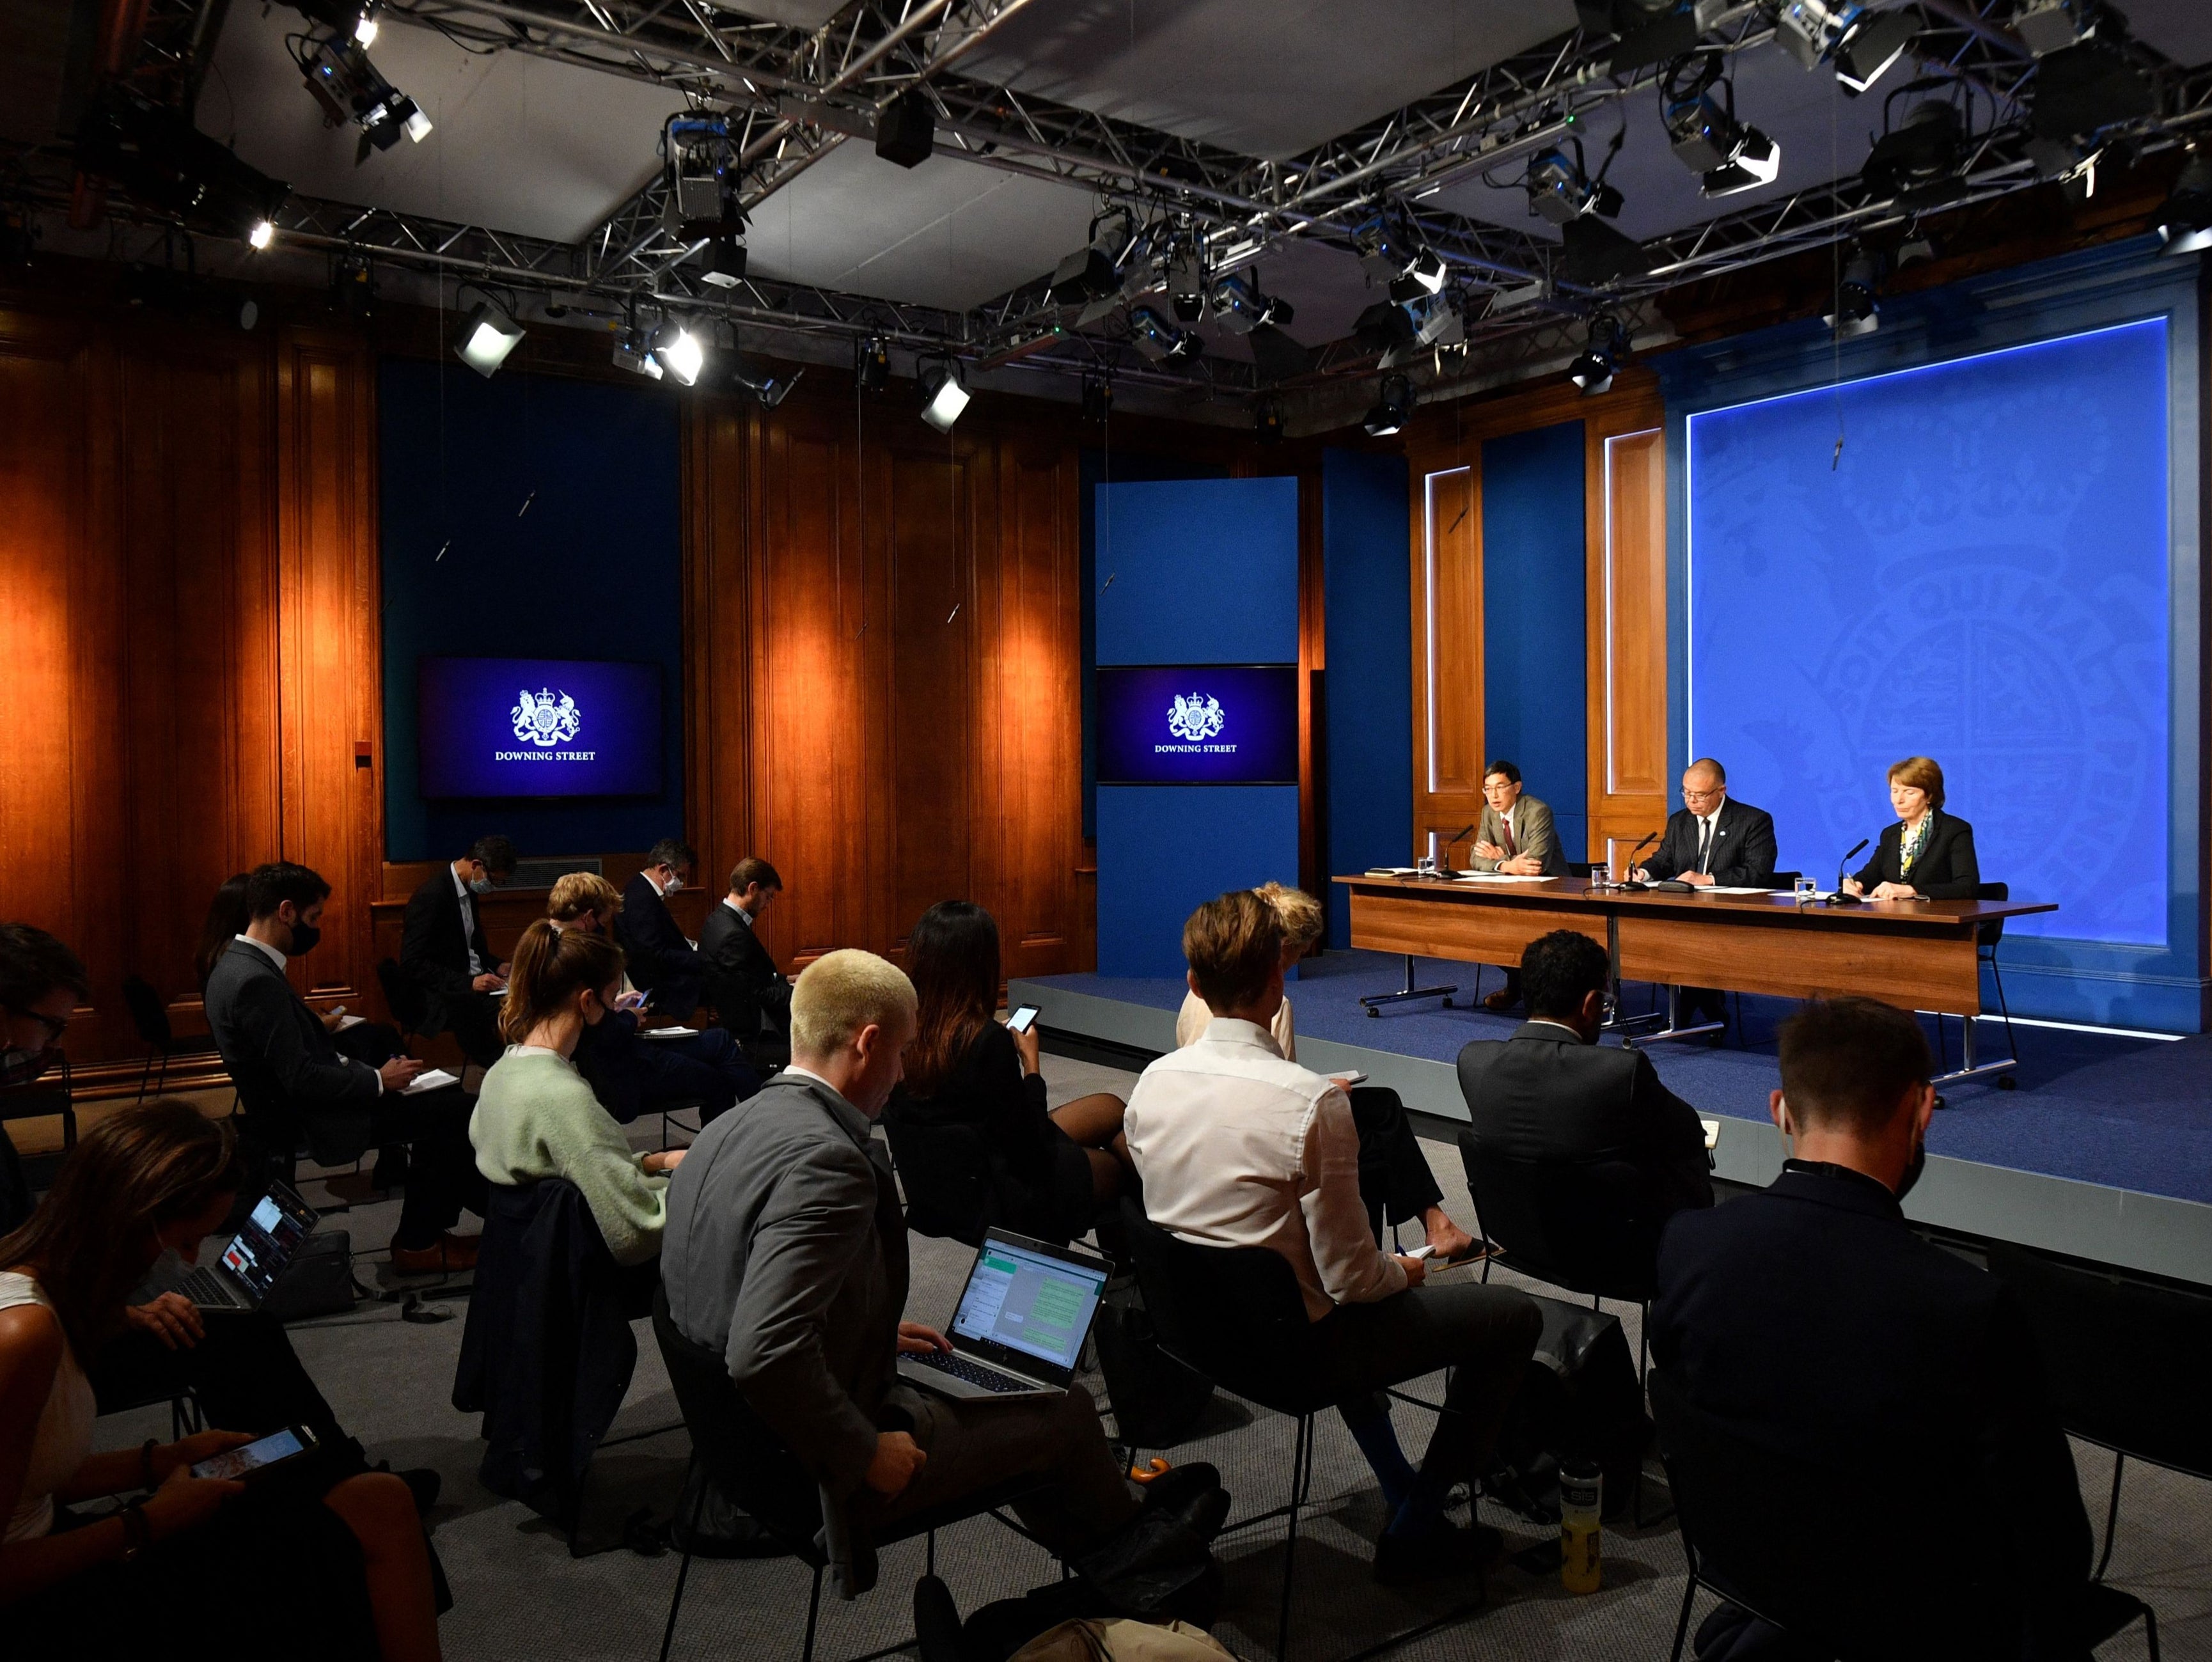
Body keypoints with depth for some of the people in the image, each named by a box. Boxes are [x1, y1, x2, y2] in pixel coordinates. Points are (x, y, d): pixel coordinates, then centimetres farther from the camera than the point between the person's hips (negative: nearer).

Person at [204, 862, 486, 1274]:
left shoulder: (239, 963, 7)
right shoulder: (257, 981, -25)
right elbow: (302, 1079, -26)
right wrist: (379, 1080, -15)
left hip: (298, 1104, 10)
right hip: (309, 1121, -10)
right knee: (452, 1111, -7)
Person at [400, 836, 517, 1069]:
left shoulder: (469, 888, 11)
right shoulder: (431, 896, -15)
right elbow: (413, 964, -18)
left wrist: (495, 966, 7)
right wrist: (468, 983, -23)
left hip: (471, 983, 8)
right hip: (441, 997, -8)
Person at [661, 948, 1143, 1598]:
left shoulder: (729, 1130, 0)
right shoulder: (826, 1161, -29)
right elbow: (763, 1356, -36)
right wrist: (868, 1453, -22)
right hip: (823, 1472, -9)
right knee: (1070, 1409, 6)